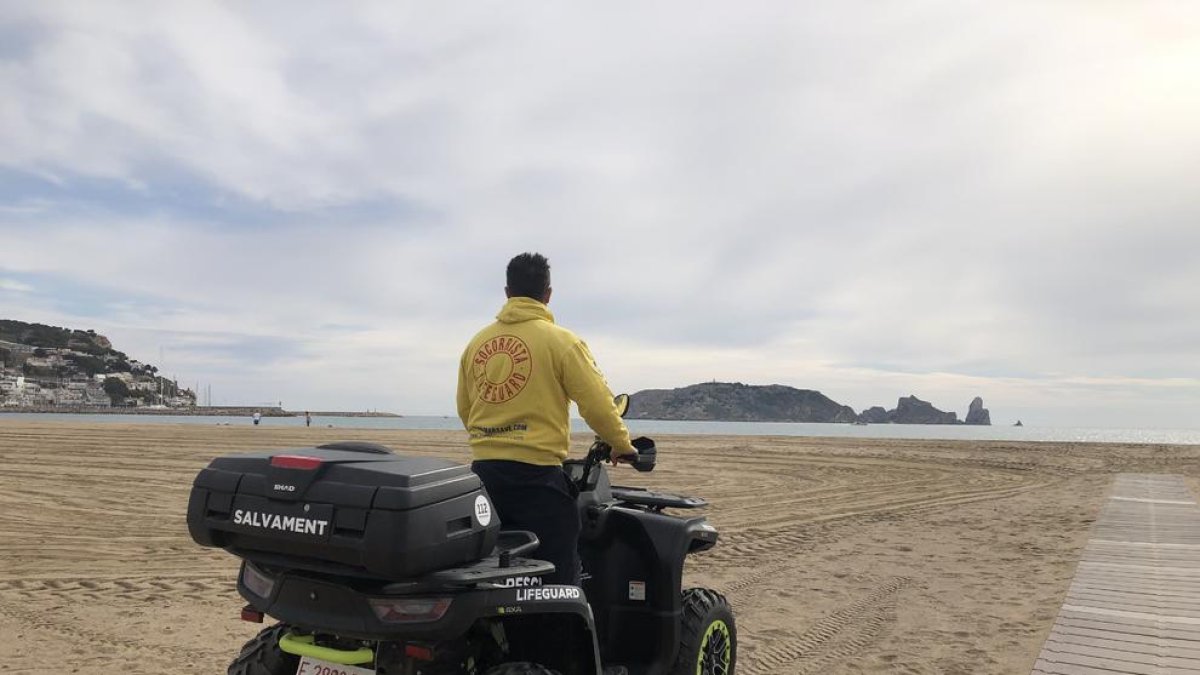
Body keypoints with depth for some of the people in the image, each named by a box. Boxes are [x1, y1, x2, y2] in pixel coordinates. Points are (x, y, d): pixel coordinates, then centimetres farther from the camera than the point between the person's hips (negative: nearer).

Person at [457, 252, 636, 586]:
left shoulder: (476, 343, 10)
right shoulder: (561, 340, -5)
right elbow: (597, 402, -7)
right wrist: (622, 445, 10)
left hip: (484, 470, 6)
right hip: (536, 474, -5)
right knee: (557, 579, 0)